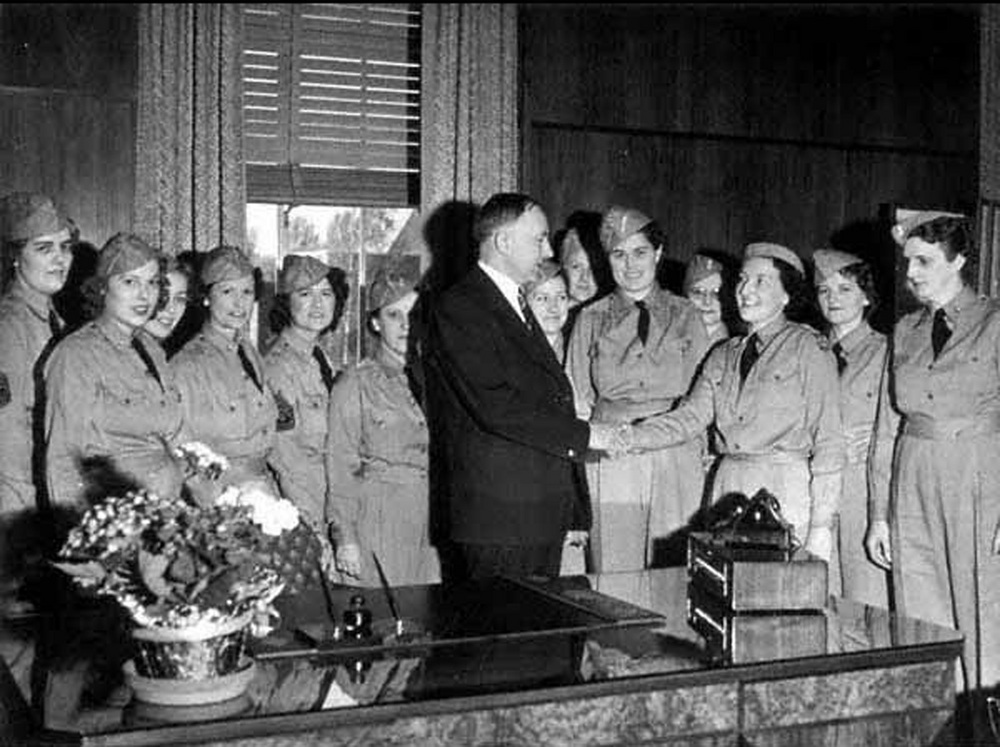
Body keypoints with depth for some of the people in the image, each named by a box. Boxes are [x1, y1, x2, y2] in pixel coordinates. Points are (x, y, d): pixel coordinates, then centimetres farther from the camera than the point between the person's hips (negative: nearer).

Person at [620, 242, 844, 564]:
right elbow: (690, 417, 9)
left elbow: (828, 440, -4)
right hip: (728, 488, 5)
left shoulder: (809, 347, 0)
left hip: (787, 492, -4)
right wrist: (629, 437, -9)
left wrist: (821, 525, -10)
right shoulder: (723, 355, 17)